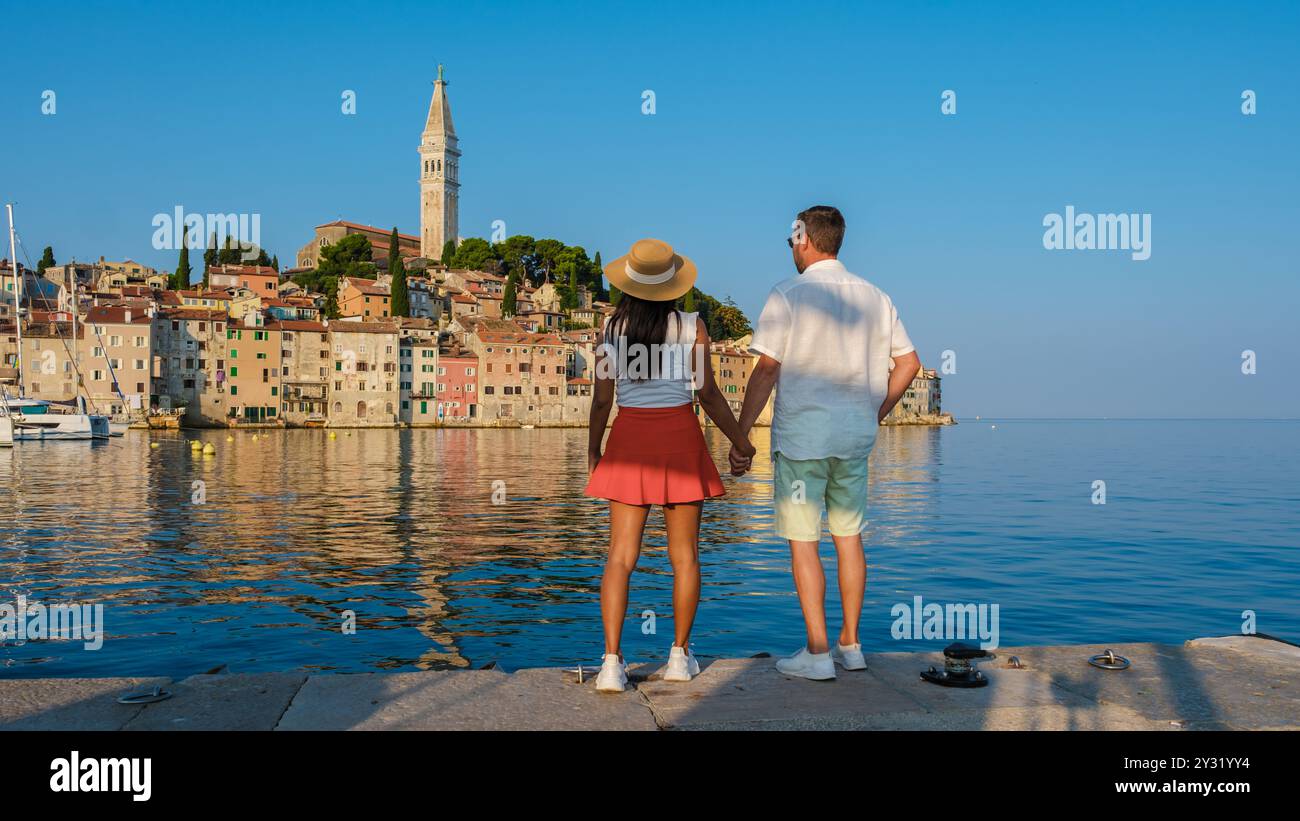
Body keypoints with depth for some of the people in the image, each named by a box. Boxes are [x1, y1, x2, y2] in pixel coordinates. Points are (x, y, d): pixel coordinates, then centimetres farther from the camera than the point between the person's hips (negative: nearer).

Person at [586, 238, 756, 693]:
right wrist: (740, 441, 10)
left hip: (629, 438, 1)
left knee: (620, 556, 1)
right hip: (679, 437, -1)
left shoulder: (612, 326, 0)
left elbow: (602, 398, 1)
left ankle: (612, 662, -6)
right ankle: (680, 655, 17)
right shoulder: (691, 327, -3)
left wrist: (593, 449, 14)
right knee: (684, 554, 10)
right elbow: (708, 394, -2)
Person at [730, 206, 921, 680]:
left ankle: (817, 653, 2)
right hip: (854, 436, 5)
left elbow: (765, 371, -12)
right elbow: (908, 363, 11)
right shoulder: (874, 297, 8)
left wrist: (740, 436, -7)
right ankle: (850, 645, 19)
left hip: (801, 434, -5)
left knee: (803, 542, 1)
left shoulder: (788, 295, -7)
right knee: (849, 537, 13)